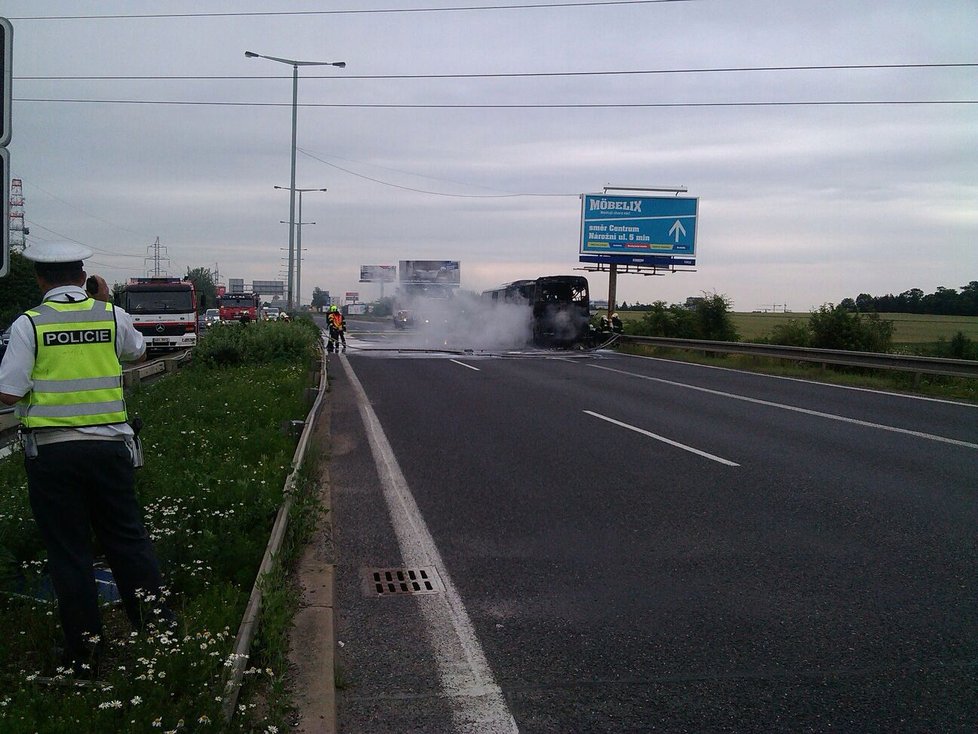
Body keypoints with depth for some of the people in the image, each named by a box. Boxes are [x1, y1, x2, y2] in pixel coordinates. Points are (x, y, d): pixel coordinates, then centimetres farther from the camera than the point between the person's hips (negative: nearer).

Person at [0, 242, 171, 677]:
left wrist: (38, 378, 11)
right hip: (108, 445, 2)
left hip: (51, 450, -2)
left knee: (67, 551, 7)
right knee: (128, 539, 13)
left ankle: (84, 654, 12)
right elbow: (138, 354, 22)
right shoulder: (112, 315, 1)